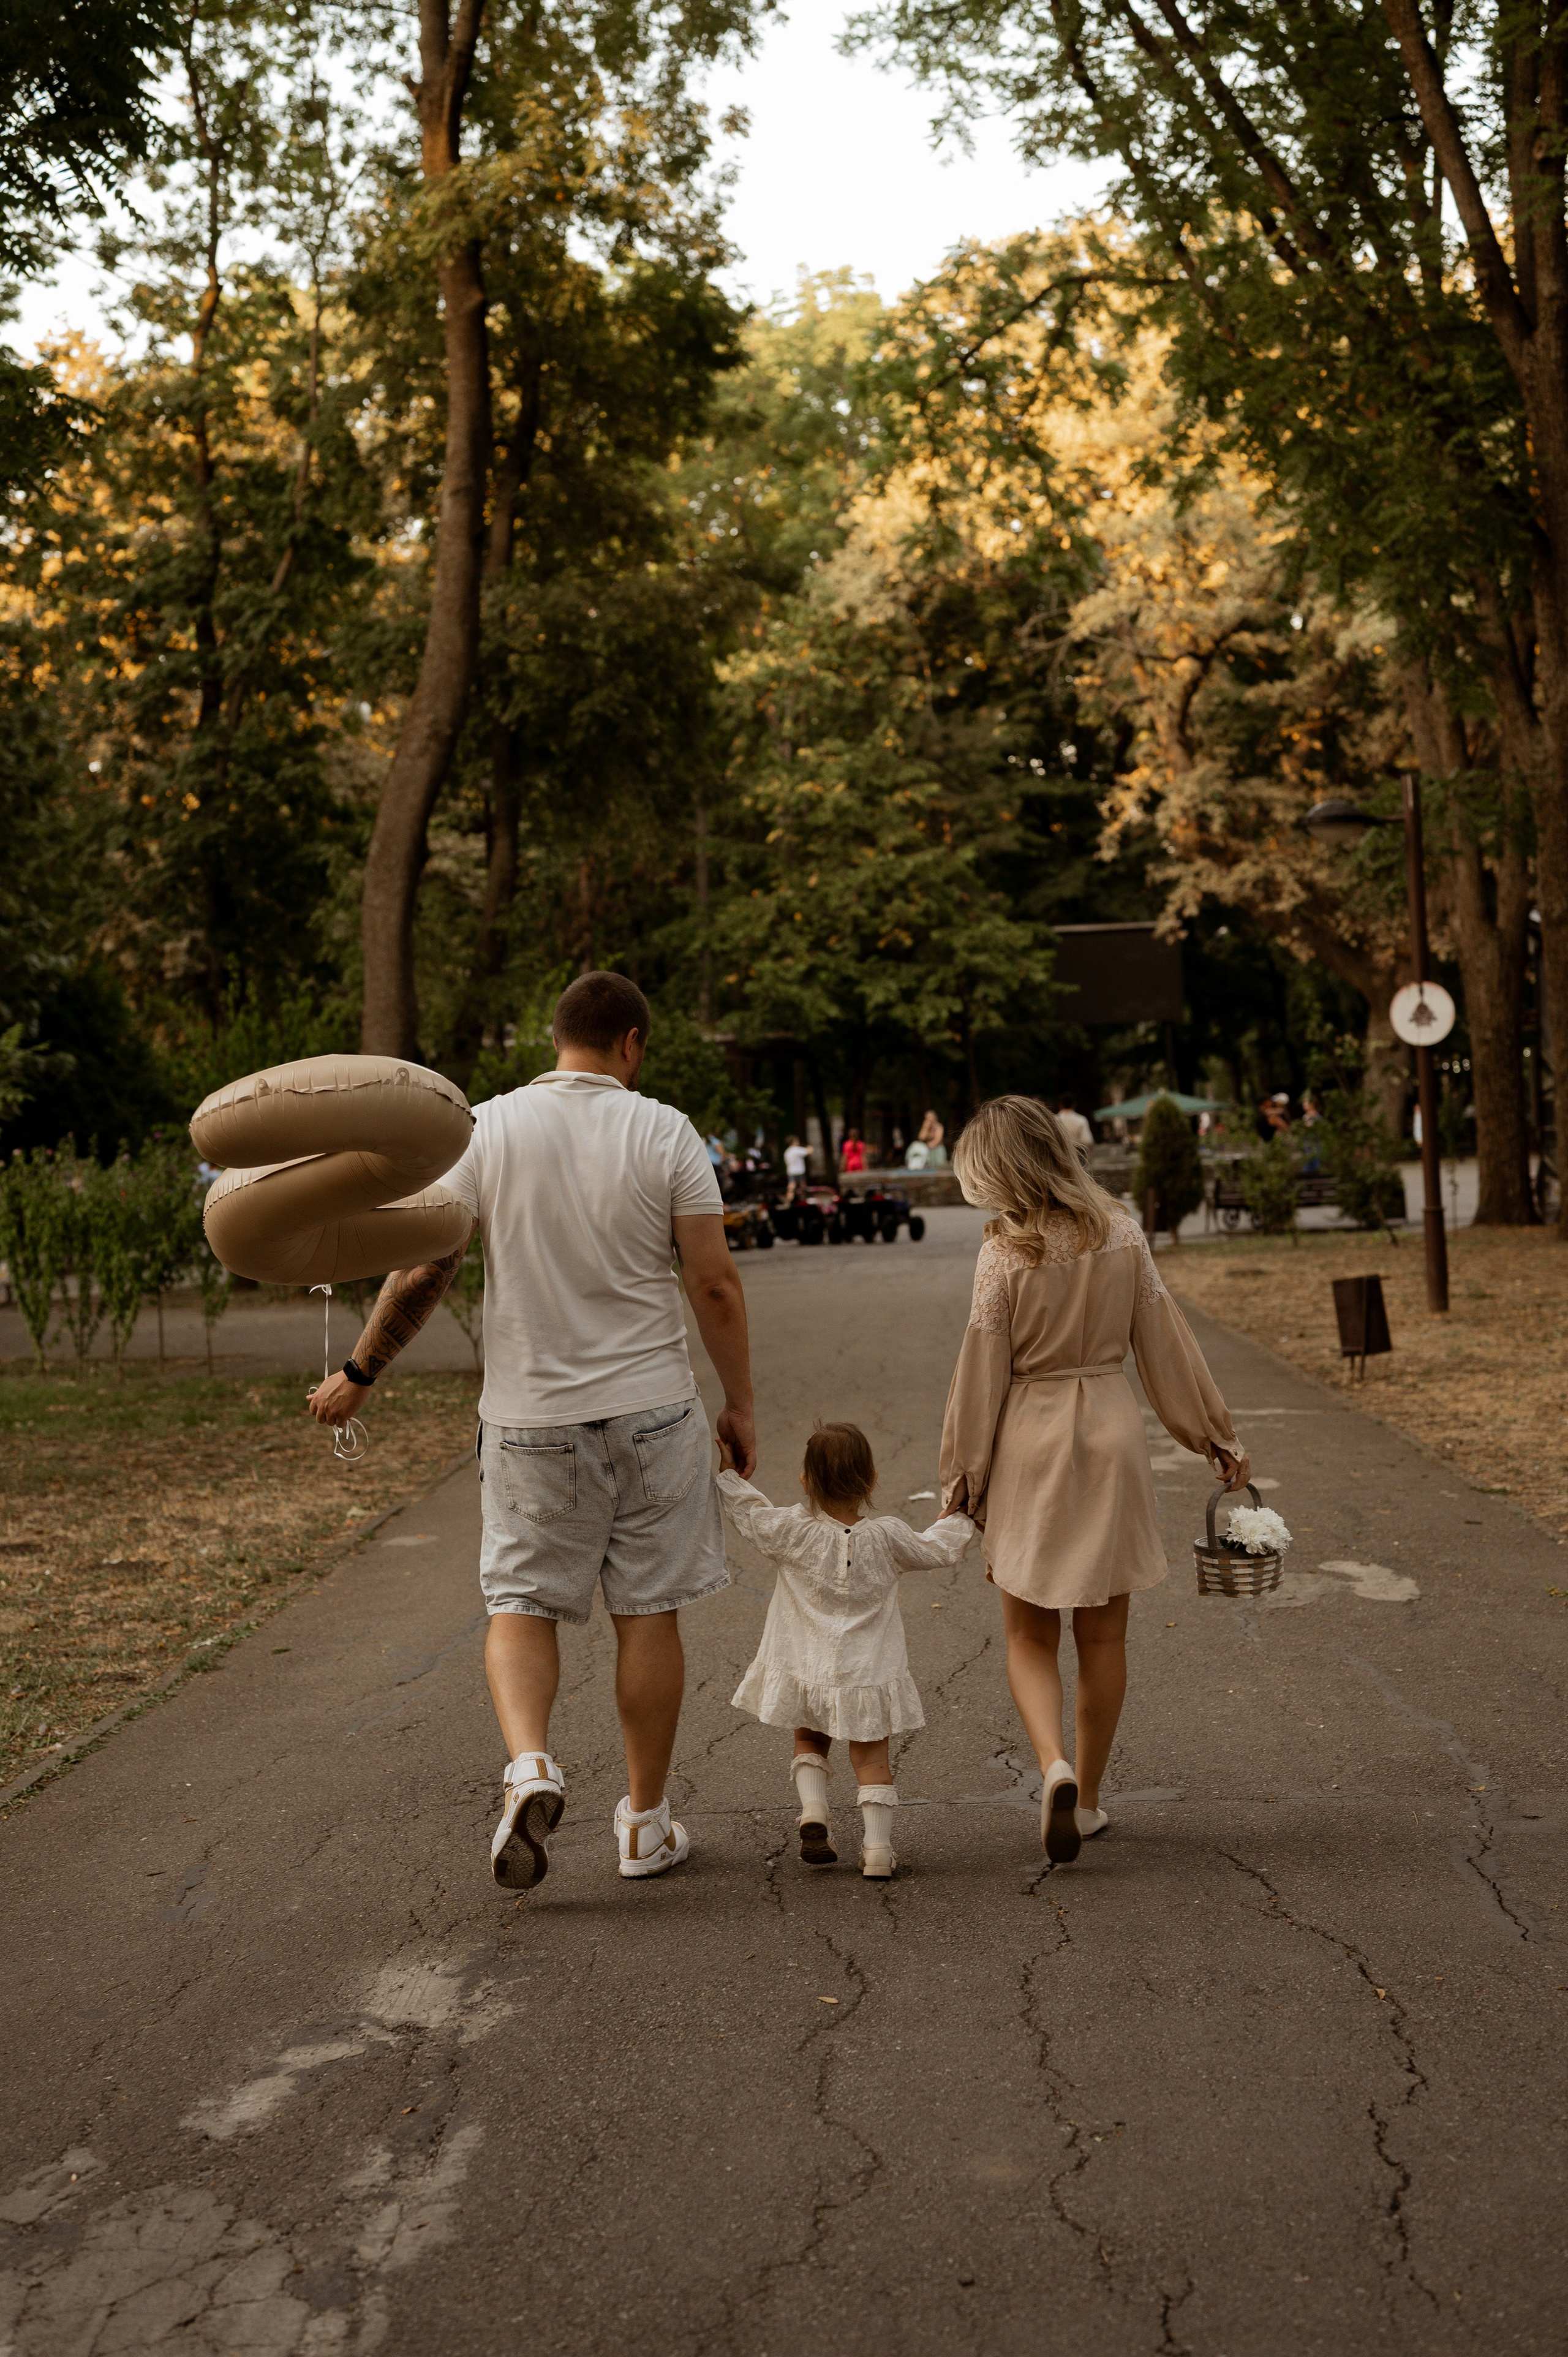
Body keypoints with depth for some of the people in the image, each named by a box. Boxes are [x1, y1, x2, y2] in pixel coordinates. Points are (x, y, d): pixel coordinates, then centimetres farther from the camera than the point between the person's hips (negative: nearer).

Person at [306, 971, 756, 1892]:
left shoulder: (486, 1130, -3)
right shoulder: (664, 1132, -5)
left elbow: (421, 1273, -4)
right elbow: (716, 1282, -6)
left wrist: (361, 1373, 8)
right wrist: (741, 1404, 4)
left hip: (531, 1414, 0)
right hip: (651, 1406, 0)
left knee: (522, 1601, 12)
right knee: (650, 1611, 10)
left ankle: (529, 1762, -12)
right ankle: (648, 1817, 19)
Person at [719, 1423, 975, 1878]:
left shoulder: (793, 1532, -12)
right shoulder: (887, 1536, -10)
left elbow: (751, 1514, 3)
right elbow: (935, 1551, 5)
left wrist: (730, 1473, 16)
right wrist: (960, 1519, 23)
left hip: (805, 1667, 1)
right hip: (869, 1671, -1)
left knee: (809, 1741, 23)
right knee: (871, 1756, 11)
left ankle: (813, 1811, 1)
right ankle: (877, 1848, 4)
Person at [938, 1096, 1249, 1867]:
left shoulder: (1005, 1254, -13)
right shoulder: (1121, 1234, -2)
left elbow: (981, 1377, -9)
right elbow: (1165, 1345, 3)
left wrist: (961, 1483, 1)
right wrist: (1217, 1436, 13)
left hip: (1029, 1440, -3)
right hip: (1111, 1433, 3)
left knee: (1029, 1636, 9)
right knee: (1103, 1635, 14)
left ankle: (1055, 1766, -14)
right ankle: (1088, 1797, 22)